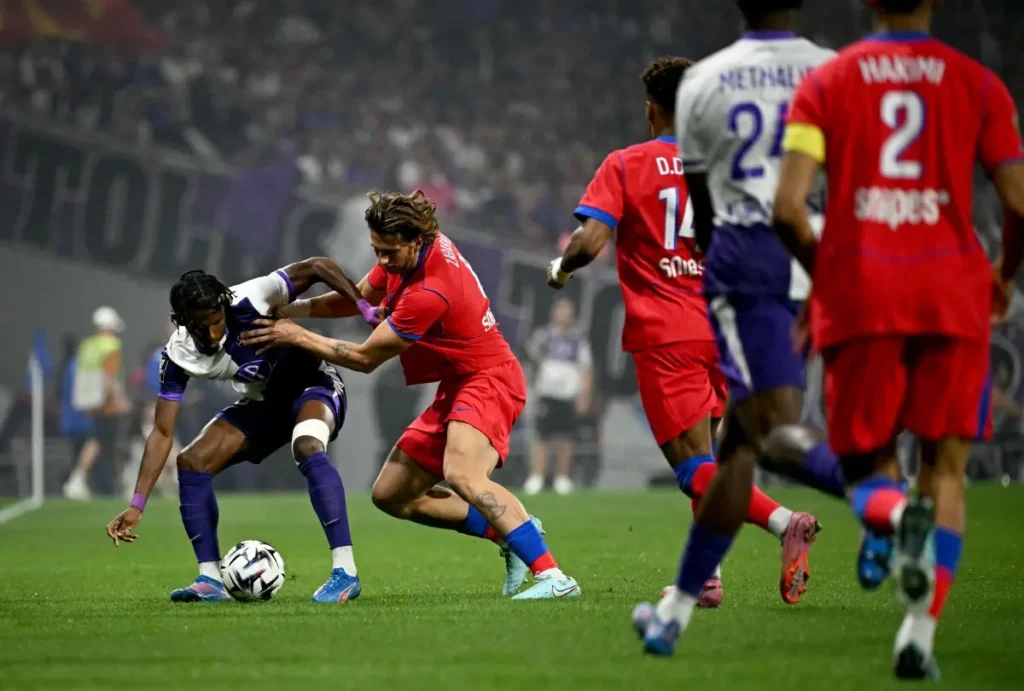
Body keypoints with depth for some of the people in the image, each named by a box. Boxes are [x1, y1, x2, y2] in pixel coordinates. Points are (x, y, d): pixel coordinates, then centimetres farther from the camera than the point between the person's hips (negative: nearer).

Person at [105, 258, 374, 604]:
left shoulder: (251, 300, -32)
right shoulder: (179, 355, -19)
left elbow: (316, 267, -23)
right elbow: (162, 432, -14)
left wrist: (367, 309, -33)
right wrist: (137, 505, -19)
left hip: (312, 385, -5)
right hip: (263, 402, 5)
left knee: (307, 447, -36)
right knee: (192, 461, -9)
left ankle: (345, 572, -38)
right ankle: (211, 580, -3)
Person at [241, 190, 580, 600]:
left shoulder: (429, 293, -27)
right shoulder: (403, 252, -1)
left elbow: (365, 358, -16)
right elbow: (360, 297, 18)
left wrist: (297, 336, -6)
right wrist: (294, 308, 3)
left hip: (488, 381, -10)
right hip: (457, 386, 10)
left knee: (460, 474, -36)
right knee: (390, 495, 8)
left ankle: (552, 577, -39)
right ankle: (509, 535, 9)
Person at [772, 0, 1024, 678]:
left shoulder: (824, 84, 6)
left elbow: (789, 205, -5)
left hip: (859, 291, 0)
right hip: (952, 291, 0)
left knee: (868, 469, 11)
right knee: (945, 468, 10)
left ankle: (902, 516, -26)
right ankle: (921, 631, -5)